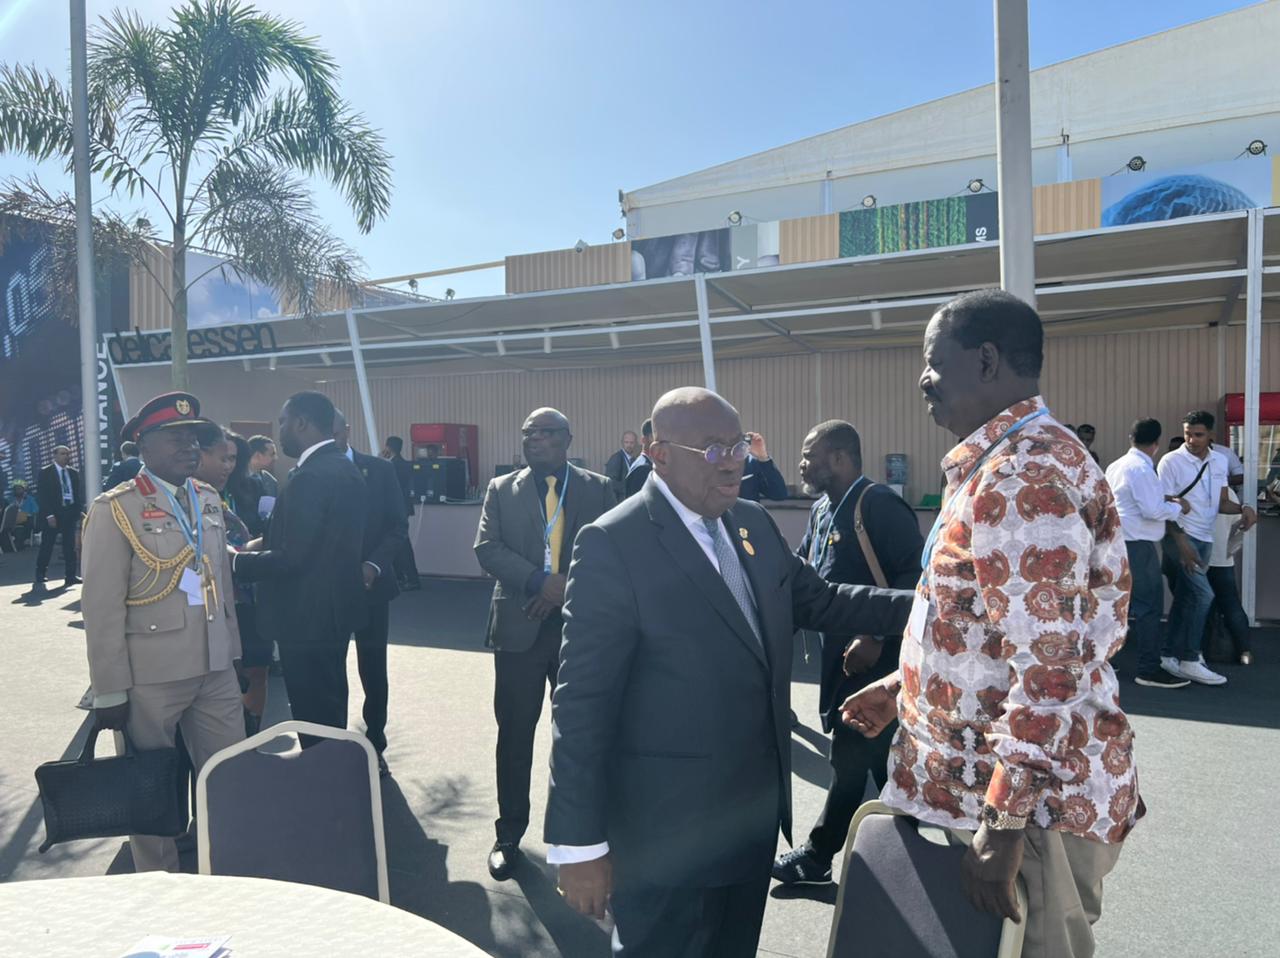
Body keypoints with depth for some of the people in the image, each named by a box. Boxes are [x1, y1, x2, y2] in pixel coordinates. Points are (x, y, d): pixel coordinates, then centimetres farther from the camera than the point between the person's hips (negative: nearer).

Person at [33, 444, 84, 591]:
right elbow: (41, 495, -7)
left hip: (70, 513, 4)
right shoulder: (45, 472, -3)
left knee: (70, 546, 6)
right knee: (46, 547, -1)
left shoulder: (74, 473, 11)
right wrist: (49, 515, -14)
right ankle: (39, 579, 5)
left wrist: (80, 510, 1)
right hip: (53, 515, -4)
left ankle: (70, 576, 11)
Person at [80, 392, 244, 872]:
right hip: (151, 677, -5)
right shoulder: (114, 509, -9)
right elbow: (101, 608, -10)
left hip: (215, 670, 5)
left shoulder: (208, 499, 9)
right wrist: (110, 693, -10)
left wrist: (232, 652, 14)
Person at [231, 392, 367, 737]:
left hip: (309, 616, -10)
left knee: (313, 720, 1)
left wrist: (236, 561, -10)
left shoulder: (309, 477, -21)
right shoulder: (345, 469, 9)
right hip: (334, 608, 10)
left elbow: (292, 559, -23)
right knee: (330, 714, 21)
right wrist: (267, 543, 12)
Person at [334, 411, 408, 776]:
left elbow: (398, 526, -2)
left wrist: (374, 565, -16)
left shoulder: (379, 469, 0)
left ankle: (375, 746, 22)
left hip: (369, 583, 0)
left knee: (373, 668, 8)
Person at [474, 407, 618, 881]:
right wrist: (541, 581, -19)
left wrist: (570, 586, -19)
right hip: (520, 625, 0)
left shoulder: (599, 489, 4)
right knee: (514, 734, 8)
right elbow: (487, 548, -6)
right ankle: (510, 832, 24)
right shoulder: (501, 489, 6)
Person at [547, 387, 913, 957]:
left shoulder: (753, 524, 3)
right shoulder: (613, 544, -20)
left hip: (755, 810, 7)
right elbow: (582, 700, -20)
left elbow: (818, 601, 11)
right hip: (666, 828, -7)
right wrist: (579, 843, -19)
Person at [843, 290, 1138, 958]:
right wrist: (904, 686, 16)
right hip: (980, 768, 10)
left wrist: (1001, 828, -24)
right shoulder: (1002, 463, 10)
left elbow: (1048, 669, -28)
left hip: (1032, 794, -10)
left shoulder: (1022, 477, -23)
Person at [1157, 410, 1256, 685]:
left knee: (1185, 598, 10)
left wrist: (1243, 508, -11)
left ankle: (1170, 656, 19)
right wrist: (1181, 541, -20)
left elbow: (1222, 502, 11)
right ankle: (1190, 660, -6)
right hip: (1180, 536, -6)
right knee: (1203, 594, -15)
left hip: (1204, 538, 6)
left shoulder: (1220, 461, 8)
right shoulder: (1171, 462, -10)